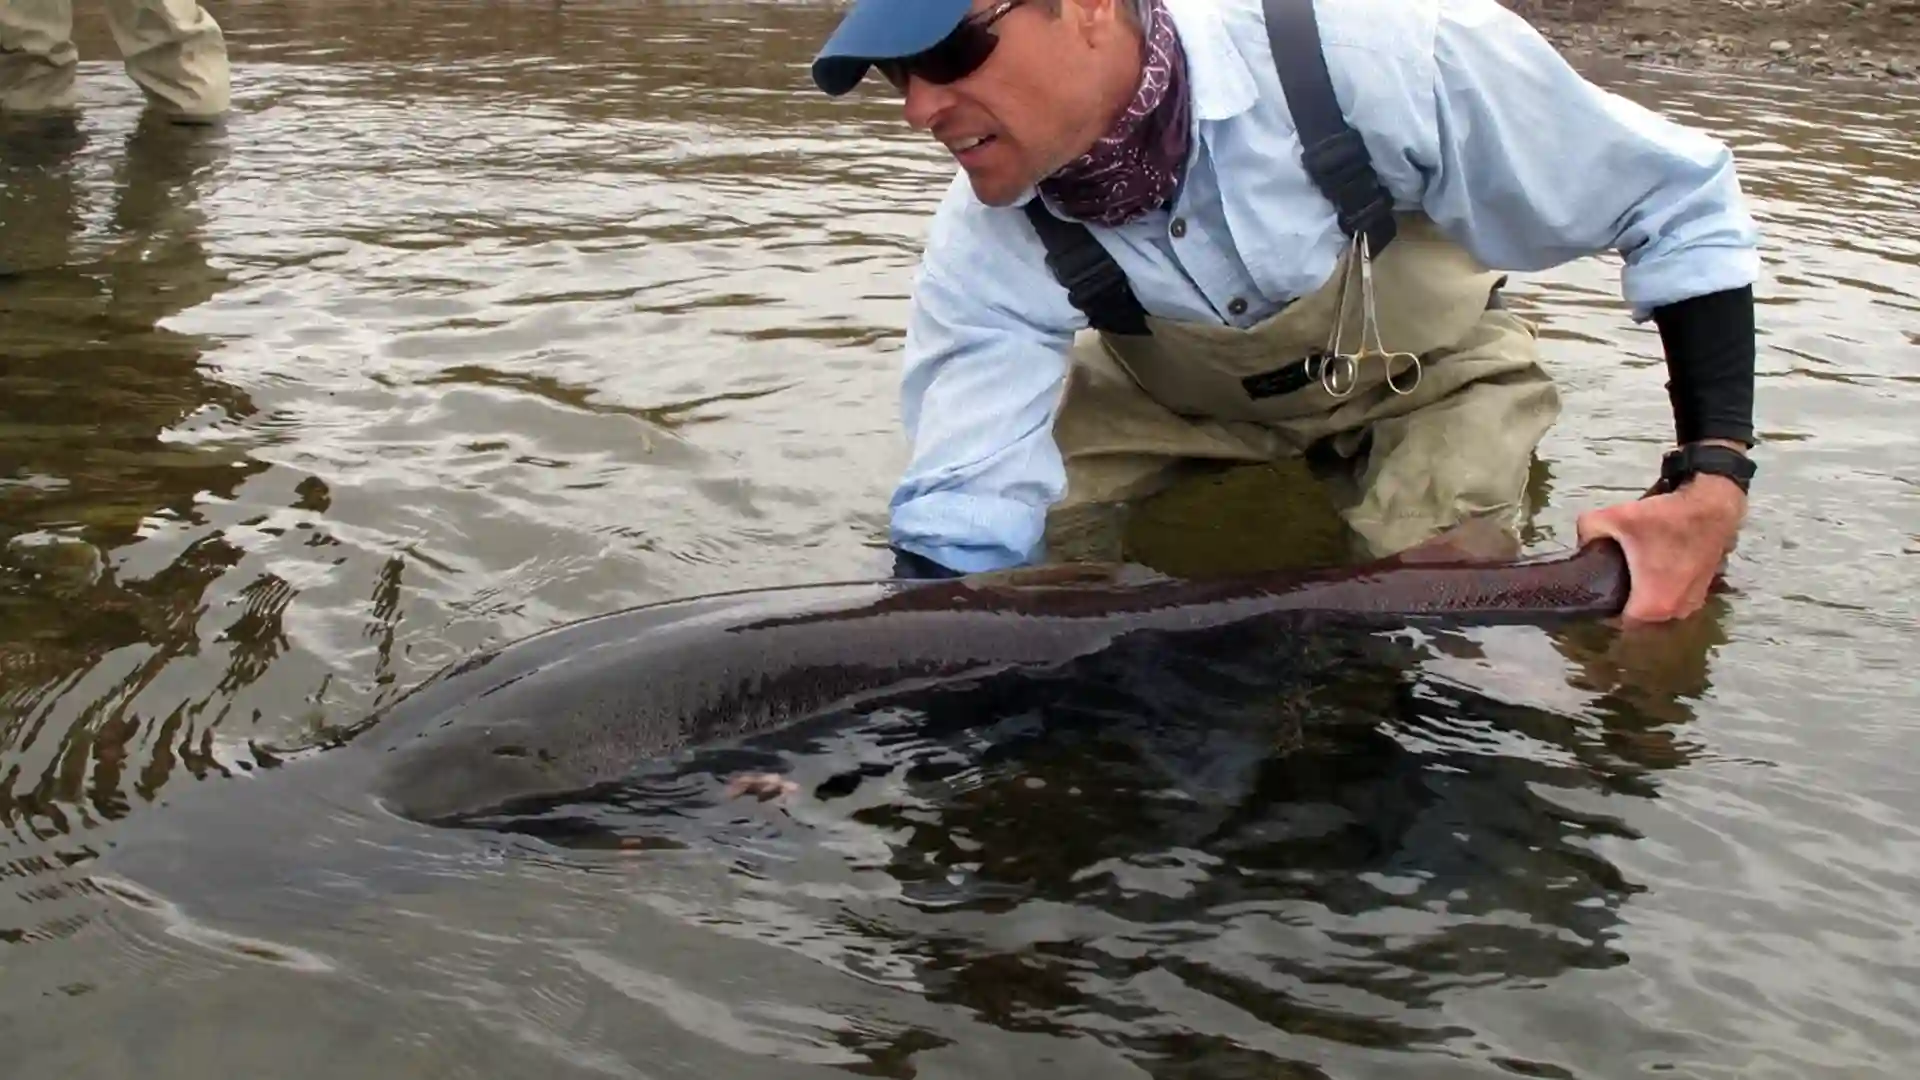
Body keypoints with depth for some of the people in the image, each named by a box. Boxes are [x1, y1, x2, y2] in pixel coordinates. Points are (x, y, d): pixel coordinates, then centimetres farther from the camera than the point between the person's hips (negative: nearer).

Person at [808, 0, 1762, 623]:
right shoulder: (988, 246, -29)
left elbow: (1680, 201, -26)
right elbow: (961, 537, -29)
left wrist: (1713, 476, -34)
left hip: (1423, 378, -2)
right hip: (1172, 392, 3)